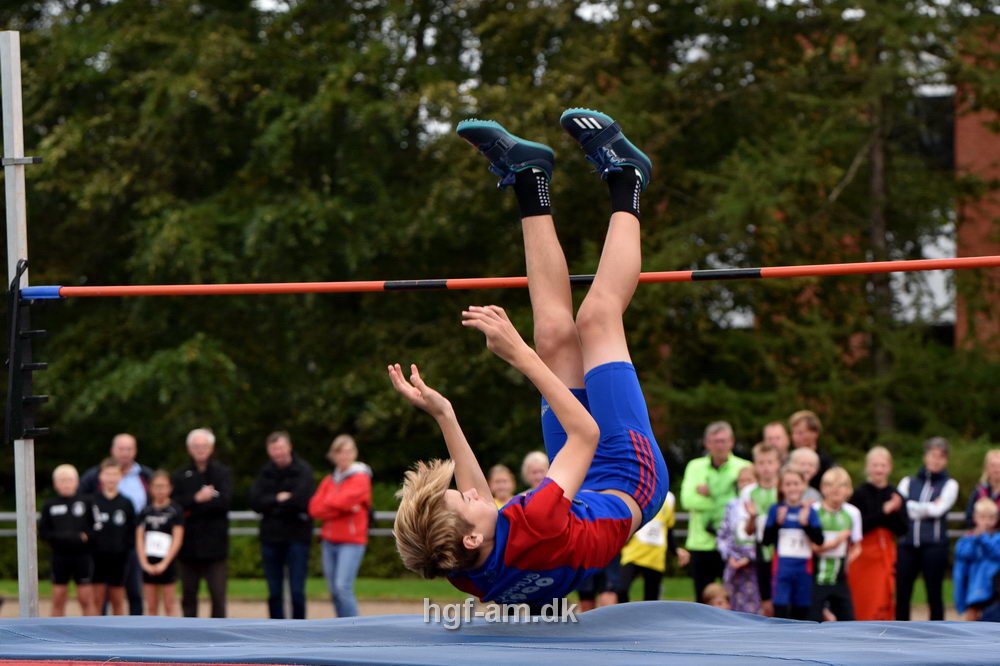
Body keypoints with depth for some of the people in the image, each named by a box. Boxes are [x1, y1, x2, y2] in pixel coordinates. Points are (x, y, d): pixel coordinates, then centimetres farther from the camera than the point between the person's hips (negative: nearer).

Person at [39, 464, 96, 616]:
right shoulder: (50, 506, 5)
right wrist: (58, 537, -13)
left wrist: (85, 536, -15)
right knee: (58, 599, 5)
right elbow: (43, 532, 4)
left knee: (86, 598, -2)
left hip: (82, 554, -1)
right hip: (60, 555, 1)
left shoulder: (86, 502, 3)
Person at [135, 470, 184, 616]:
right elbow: (139, 538, 5)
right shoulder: (145, 511, 7)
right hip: (148, 564, 3)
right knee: (151, 607, 6)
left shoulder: (175, 510, -3)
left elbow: (177, 540, -7)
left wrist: (164, 563, -13)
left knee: (169, 606, 0)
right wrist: (144, 563, -7)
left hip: (167, 562, -3)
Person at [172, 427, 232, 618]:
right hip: (189, 543, 2)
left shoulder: (222, 472, 5)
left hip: (215, 543, -2)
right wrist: (197, 498, -18)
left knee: (218, 593, -6)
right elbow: (175, 503, -4)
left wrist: (192, 508, -10)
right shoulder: (180, 475, 9)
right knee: (188, 594, 6)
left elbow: (225, 500, -10)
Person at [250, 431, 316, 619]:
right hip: (271, 537, 4)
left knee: (297, 591, -5)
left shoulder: (303, 470, -4)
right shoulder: (266, 472, 8)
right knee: (274, 593, 7)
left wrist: (271, 504, -6)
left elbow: (301, 500, -16)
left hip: (296, 538, -4)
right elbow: (255, 501, -2)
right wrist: (279, 499, -12)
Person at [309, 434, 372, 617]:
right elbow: (314, 508, 2)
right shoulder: (329, 480, 14)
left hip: (351, 542, -6)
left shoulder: (360, 479, -2)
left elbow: (346, 500, -18)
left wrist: (327, 505, -1)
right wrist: (341, 508, -10)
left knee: (343, 587, -17)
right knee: (334, 591, 5)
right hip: (329, 541, 6)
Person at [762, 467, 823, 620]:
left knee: (801, 611, 8)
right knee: (781, 609, -11)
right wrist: (778, 522, -15)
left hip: (803, 567, 2)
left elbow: (819, 539, -4)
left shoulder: (809, 511, 5)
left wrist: (805, 523, -16)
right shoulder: (776, 510, 2)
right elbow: (766, 540, -3)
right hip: (782, 568, -2)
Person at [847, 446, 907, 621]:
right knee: (866, 605, -4)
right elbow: (857, 527, -16)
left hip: (887, 555, 4)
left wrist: (895, 512, -16)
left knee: (886, 605, 3)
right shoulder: (860, 494, -6)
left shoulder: (894, 494, 6)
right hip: (864, 555, -4)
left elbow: (902, 529, 2)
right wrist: (883, 512, -19)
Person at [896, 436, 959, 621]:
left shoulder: (949, 485, 9)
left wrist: (914, 509, -1)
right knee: (901, 595, -1)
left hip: (934, 545, -2)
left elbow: (939, 509, -6)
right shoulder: (908, 482, 16)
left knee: (934, 595, -1)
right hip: (908, 544, 2)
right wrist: (927, 509, -6)